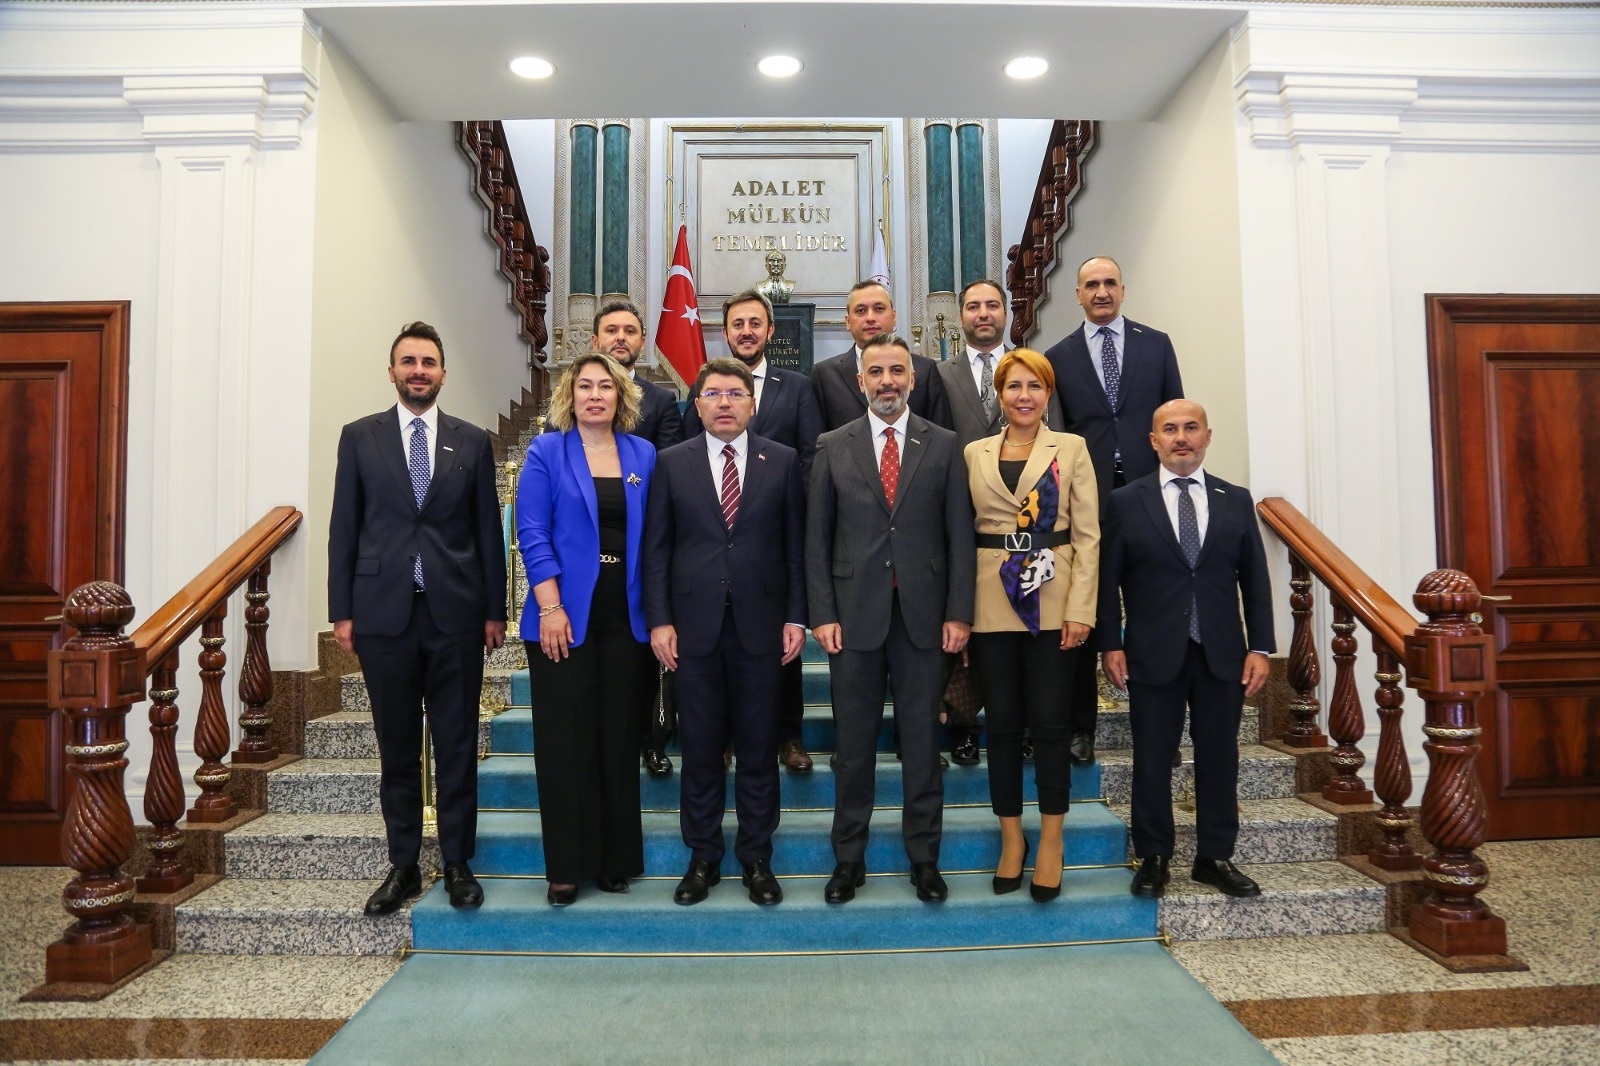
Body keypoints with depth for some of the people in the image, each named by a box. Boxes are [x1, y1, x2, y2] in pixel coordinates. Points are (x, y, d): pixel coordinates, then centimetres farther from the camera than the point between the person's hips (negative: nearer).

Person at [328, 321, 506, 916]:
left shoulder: (472, 442, 6)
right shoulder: (360, 437, 7)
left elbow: (488, 531, 6)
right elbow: (344, 528, 6)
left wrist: (495, 610, 3)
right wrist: (341, 611, 1)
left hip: (456, 614, 0)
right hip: (383, 612, 0)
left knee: (457, 745, 6)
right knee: (396, 747, 10)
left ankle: (458, 863, 18)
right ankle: (403, 865, 22)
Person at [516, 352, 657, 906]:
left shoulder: (643, 455, 10)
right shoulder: (546, 452, 2)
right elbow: (533, 534, -5)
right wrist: (550, 608, -13)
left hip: (625, 617, 3)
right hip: (565, 616, -2)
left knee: (620, 737, 8)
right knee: (564, 740, 3)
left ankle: (617, 859, 21)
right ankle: (567, 866, 15)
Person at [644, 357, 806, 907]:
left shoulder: (783, 461, 4)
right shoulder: (672, 462, 4)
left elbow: (796, 544, 4)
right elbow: (656, 547, 3)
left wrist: (796, 617, -1)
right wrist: (659, 620, -3)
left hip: (760, 624, 0)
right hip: (695, 625, 0)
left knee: (758, 748, 8)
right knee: (700, 749, 9)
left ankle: (756, 858, 23)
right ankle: (702, 858, 24)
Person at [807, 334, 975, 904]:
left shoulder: (943, 445, 3)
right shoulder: (833, 447, 4)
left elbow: (959, 535, 2)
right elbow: (817, 537, 3)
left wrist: (959, 613, -4)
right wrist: (822, 614, -4)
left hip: (923, 614, 0)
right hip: (854, 614, 0)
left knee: (921, 739, 9)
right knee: (853, 741, 9)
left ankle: (924, 856, 24)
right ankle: (848, 856, 24)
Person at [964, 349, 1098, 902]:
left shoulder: (1071, 449, 4)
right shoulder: (974, 454, 8)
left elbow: (1088, 535, 0)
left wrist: (1081, 609, -9)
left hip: (1053, 602, -1)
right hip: (992, 603, 2)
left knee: (1050, 724, 2)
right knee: (1002, 724, 7)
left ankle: (1051, 842, 16)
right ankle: (1011, 836, 22)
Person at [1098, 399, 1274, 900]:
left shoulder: (1236, 500, 7)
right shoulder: (1126, 502, 1)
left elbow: (1254, 578, 7)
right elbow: (1108, 580, 0)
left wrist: (1260, 646, 1)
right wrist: (1111, 644, -6)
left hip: (1222, 654, 2)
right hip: (1154, 654, -2)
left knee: (1218, 757, 9)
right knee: (1152, 759, 5)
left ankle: (1215, 858, 22)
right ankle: (1152, 859, 19)